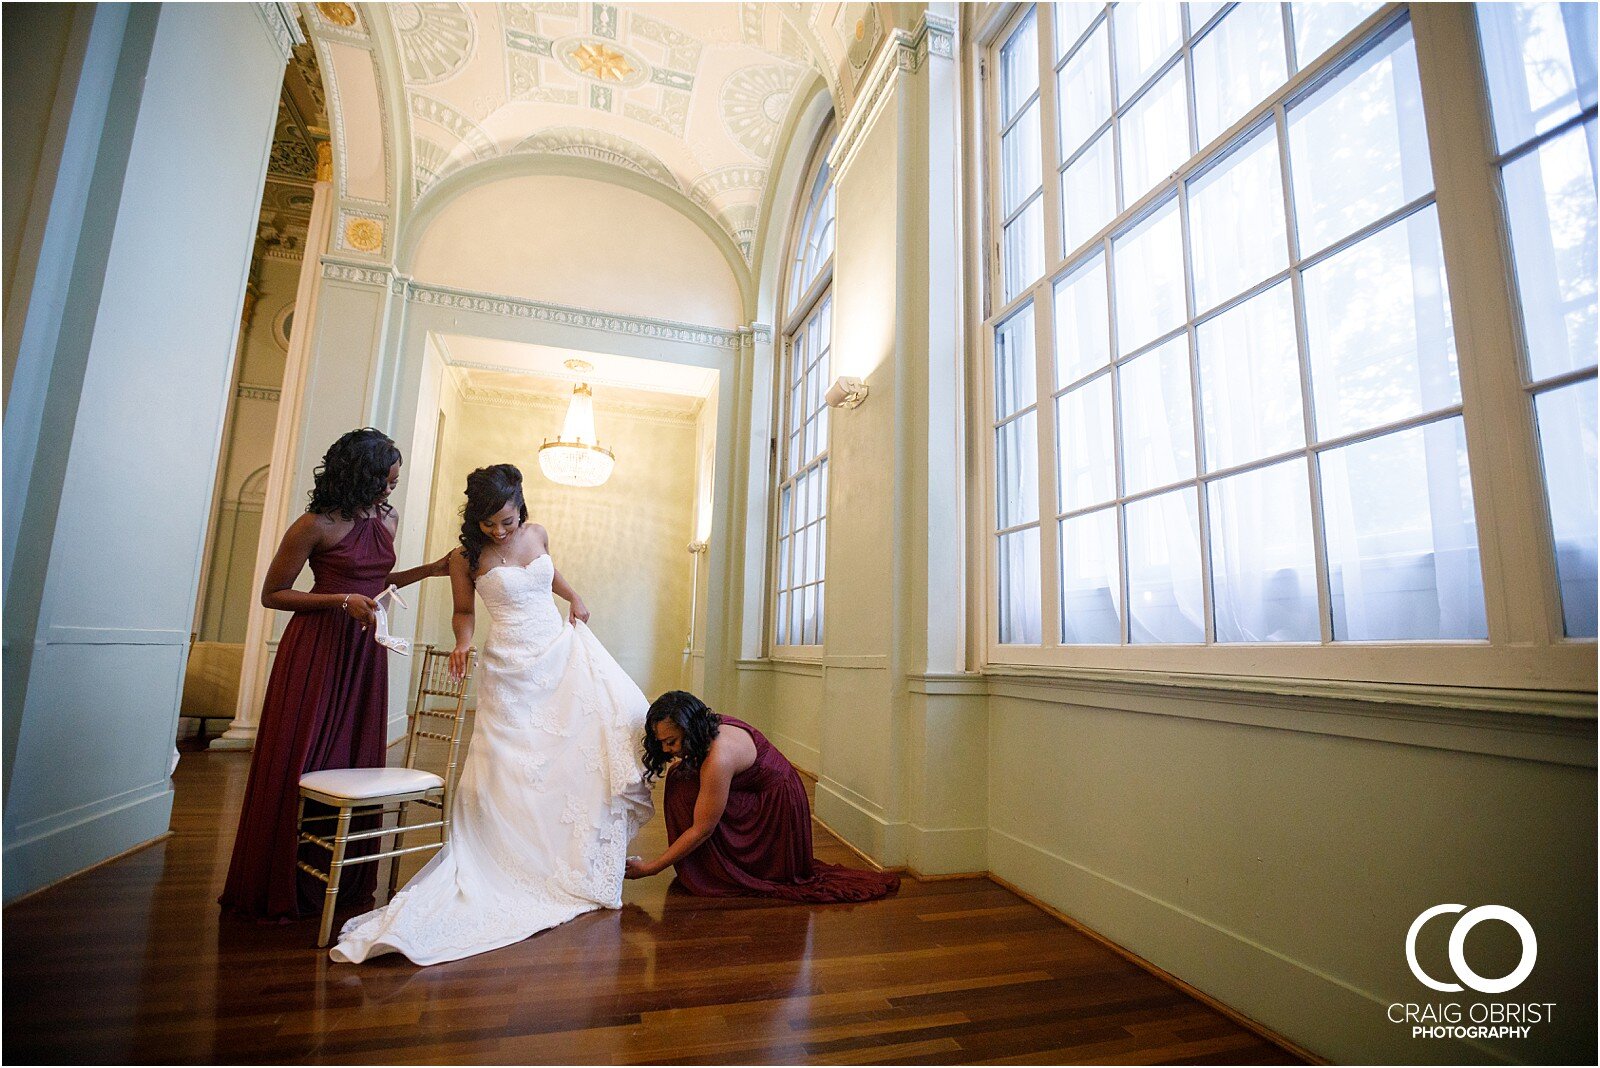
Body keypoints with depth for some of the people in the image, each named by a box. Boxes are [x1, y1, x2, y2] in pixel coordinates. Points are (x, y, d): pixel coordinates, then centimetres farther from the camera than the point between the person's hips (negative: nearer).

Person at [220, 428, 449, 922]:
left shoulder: (387, 519, 8)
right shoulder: (315, 525, -11)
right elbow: (272, 594, -6)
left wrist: (428, 570, 11)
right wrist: (342, 601, -17)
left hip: (365, 651, 6)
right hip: (317, 648, -6)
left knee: (355, 761, 10)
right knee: (299, 764, 2)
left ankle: (344, 882, 23)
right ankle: (280, 889, 19)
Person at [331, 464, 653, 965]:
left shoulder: (537, 534, 6)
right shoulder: (466, 557, -4)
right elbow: (463, 611, 8)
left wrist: (574, 596, 11)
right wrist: (463, 642, -11)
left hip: (563, 648, 4)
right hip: (512, 666, -3)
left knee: (623, 713, -10)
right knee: (514, 766, -5)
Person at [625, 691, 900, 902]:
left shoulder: (719, 759, -34)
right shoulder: (712, 726, -9)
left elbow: (702, 829, -26)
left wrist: (651, 867, -19)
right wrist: (683, 764, -5)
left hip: (777, 806, -9)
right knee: (682, 778, -4)